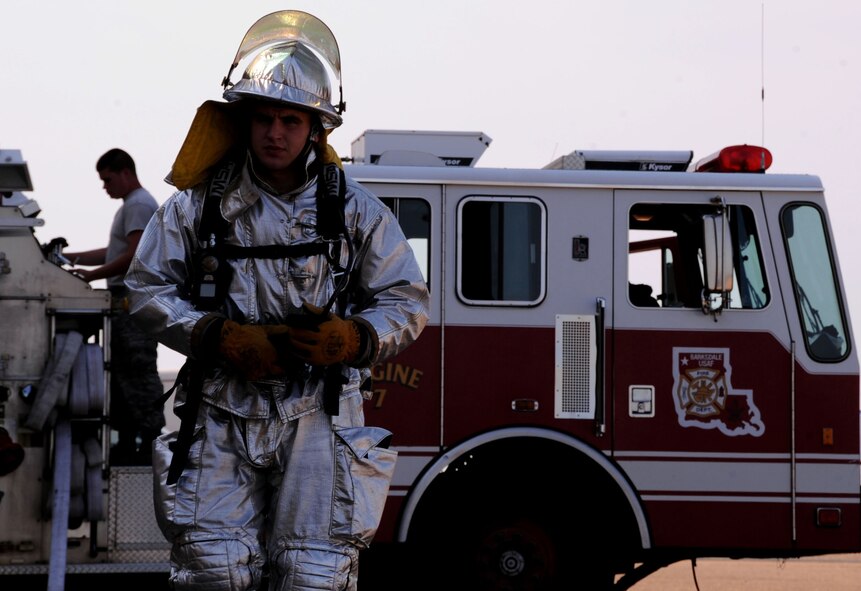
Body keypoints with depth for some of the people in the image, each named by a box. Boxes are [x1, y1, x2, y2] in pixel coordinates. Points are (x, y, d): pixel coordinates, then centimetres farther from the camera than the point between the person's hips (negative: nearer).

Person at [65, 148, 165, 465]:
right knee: (121, 372, 12)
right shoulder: (129, 206, 23)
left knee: (140, 373, -11)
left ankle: (151, 441, -10)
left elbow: (134, 255, -19)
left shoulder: (140, 204, -10)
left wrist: (93, 275, -18)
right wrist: (71, 258, 19)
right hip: (124, 301, 11)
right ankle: (127, 442, 15)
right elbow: (114, 253, 26)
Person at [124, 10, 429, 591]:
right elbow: (149, 286, 6)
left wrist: (351, 338, -14)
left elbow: (406, 300, 7)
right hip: (222, 413, 0)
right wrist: (221, 338, -10)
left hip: (319, 417, 0)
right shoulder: (199, 204, 4)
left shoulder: (356, 210, 4)